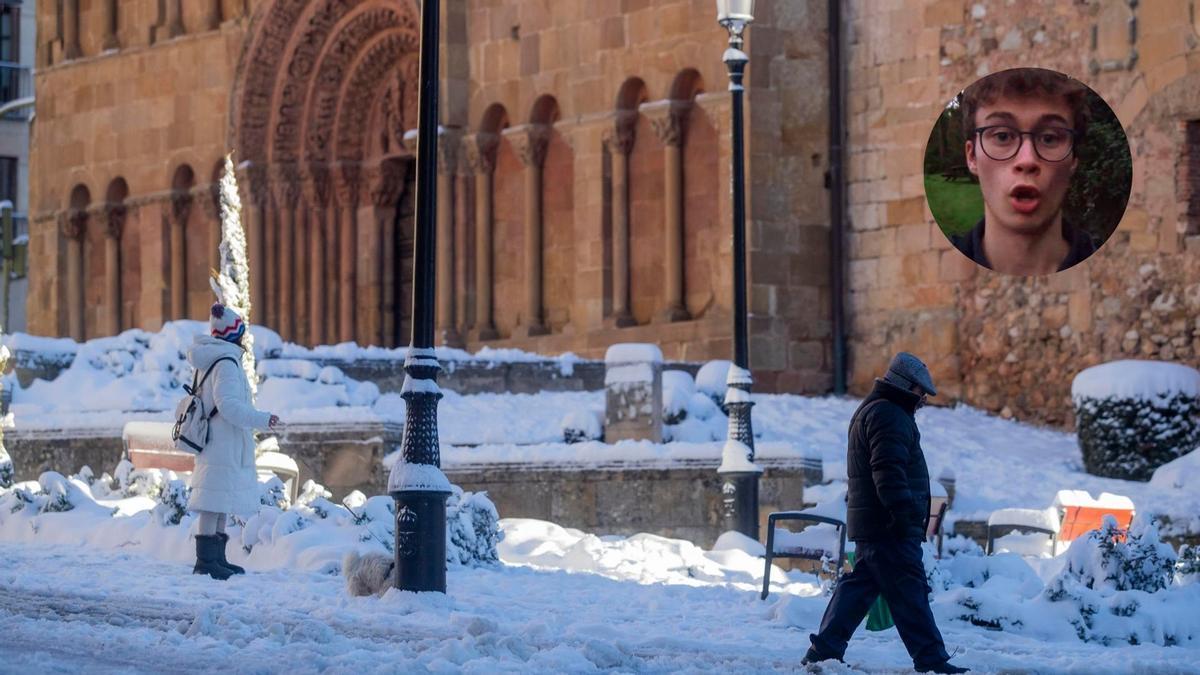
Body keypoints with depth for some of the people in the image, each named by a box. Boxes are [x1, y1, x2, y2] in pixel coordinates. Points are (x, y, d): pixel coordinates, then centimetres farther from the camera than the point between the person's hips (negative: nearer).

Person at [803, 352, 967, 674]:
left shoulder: (870, 411, 23)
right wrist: (903, 514, -25)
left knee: (860, 585, 12)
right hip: (890, 527, -11)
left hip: (868, 524, 11)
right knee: (909, 591, -8)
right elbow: (889, 471, -23)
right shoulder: (890, 416, -13)